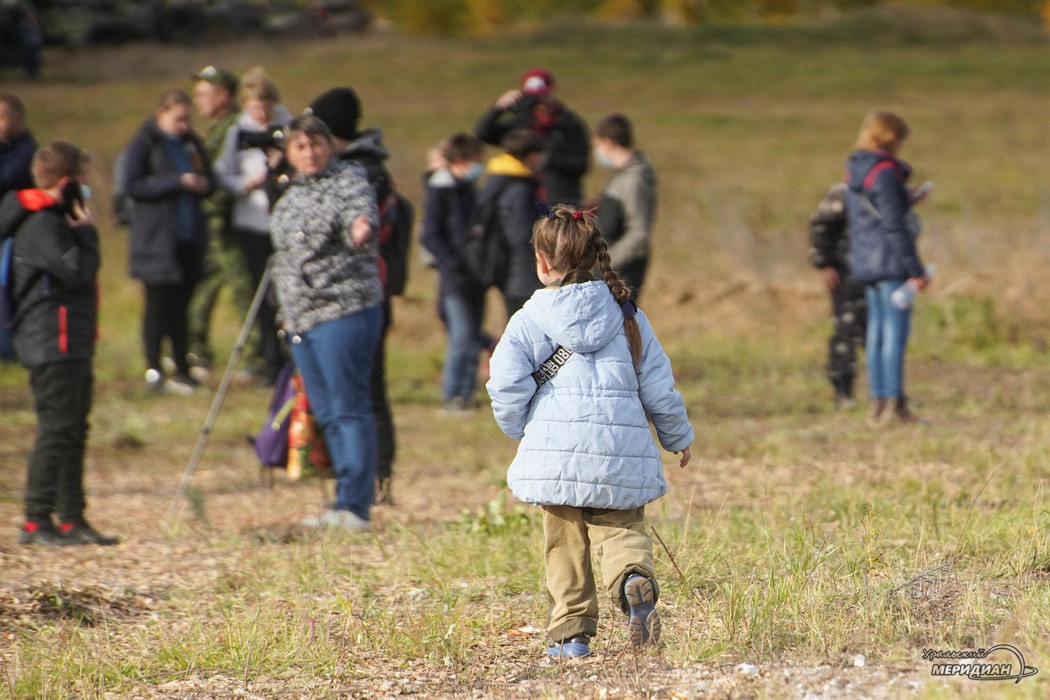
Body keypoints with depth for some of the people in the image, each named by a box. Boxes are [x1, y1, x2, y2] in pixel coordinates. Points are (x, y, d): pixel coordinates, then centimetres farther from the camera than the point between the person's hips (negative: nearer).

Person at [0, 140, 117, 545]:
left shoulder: (54, 220, 19)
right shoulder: (42, 226, -15)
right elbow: (77, 272, -21)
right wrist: (87, 233, -10)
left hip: (71, 344, 11)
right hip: (53, 343, -11)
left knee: (73, 431, 12)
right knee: (57, 430, -11)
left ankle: (72, 519, 16)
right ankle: (36, 522, -9)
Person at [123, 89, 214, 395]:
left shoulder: (191, 144, 13)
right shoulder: (143, 144, -4)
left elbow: (208, 180, 19)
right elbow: (133, 185, -13)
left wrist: (203, 184, -7)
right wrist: (178, 182, -19)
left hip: (189, 238, 5)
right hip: (157, 240, -5)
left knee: (180, 304, 8)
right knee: (158, 304, -3)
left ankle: (182, 371, 12)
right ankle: (154, 371, 3)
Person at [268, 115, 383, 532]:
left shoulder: (349, 181, -7)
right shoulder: (291, 196, 18)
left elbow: (361, 211, -29)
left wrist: (361, 226, -50)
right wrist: (287, 312, 28)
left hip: (344, 313, -9)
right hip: (302, 319, 9)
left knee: (348, 408, -9)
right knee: (326, 414, 11)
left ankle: (354, 505, -10)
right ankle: (347, 504, 16)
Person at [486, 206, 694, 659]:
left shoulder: (530, 320, -1)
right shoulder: (627, 315, 7)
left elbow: (506, 383, -7)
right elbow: (657, 385, 10)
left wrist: (521, 431, 12)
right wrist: (678, 438, 24)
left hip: (556, 450, -1)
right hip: (622, 449, 1)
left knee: (565, 544, 9)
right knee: (620, 527, 8)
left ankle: (571, 631, 10)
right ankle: (634, 577, -24)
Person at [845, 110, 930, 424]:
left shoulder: (855, 172, 12)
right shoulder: (885, 172, -15)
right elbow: (894, 226, -18)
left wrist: (904, 202, 21)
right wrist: (916, 269, -15)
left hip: (864, 262, 9)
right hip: (891, 262, -9)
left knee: (877, 332, 11)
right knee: (896, 330, -7)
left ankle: (878, 401, 12)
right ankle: (895, 401, -9)